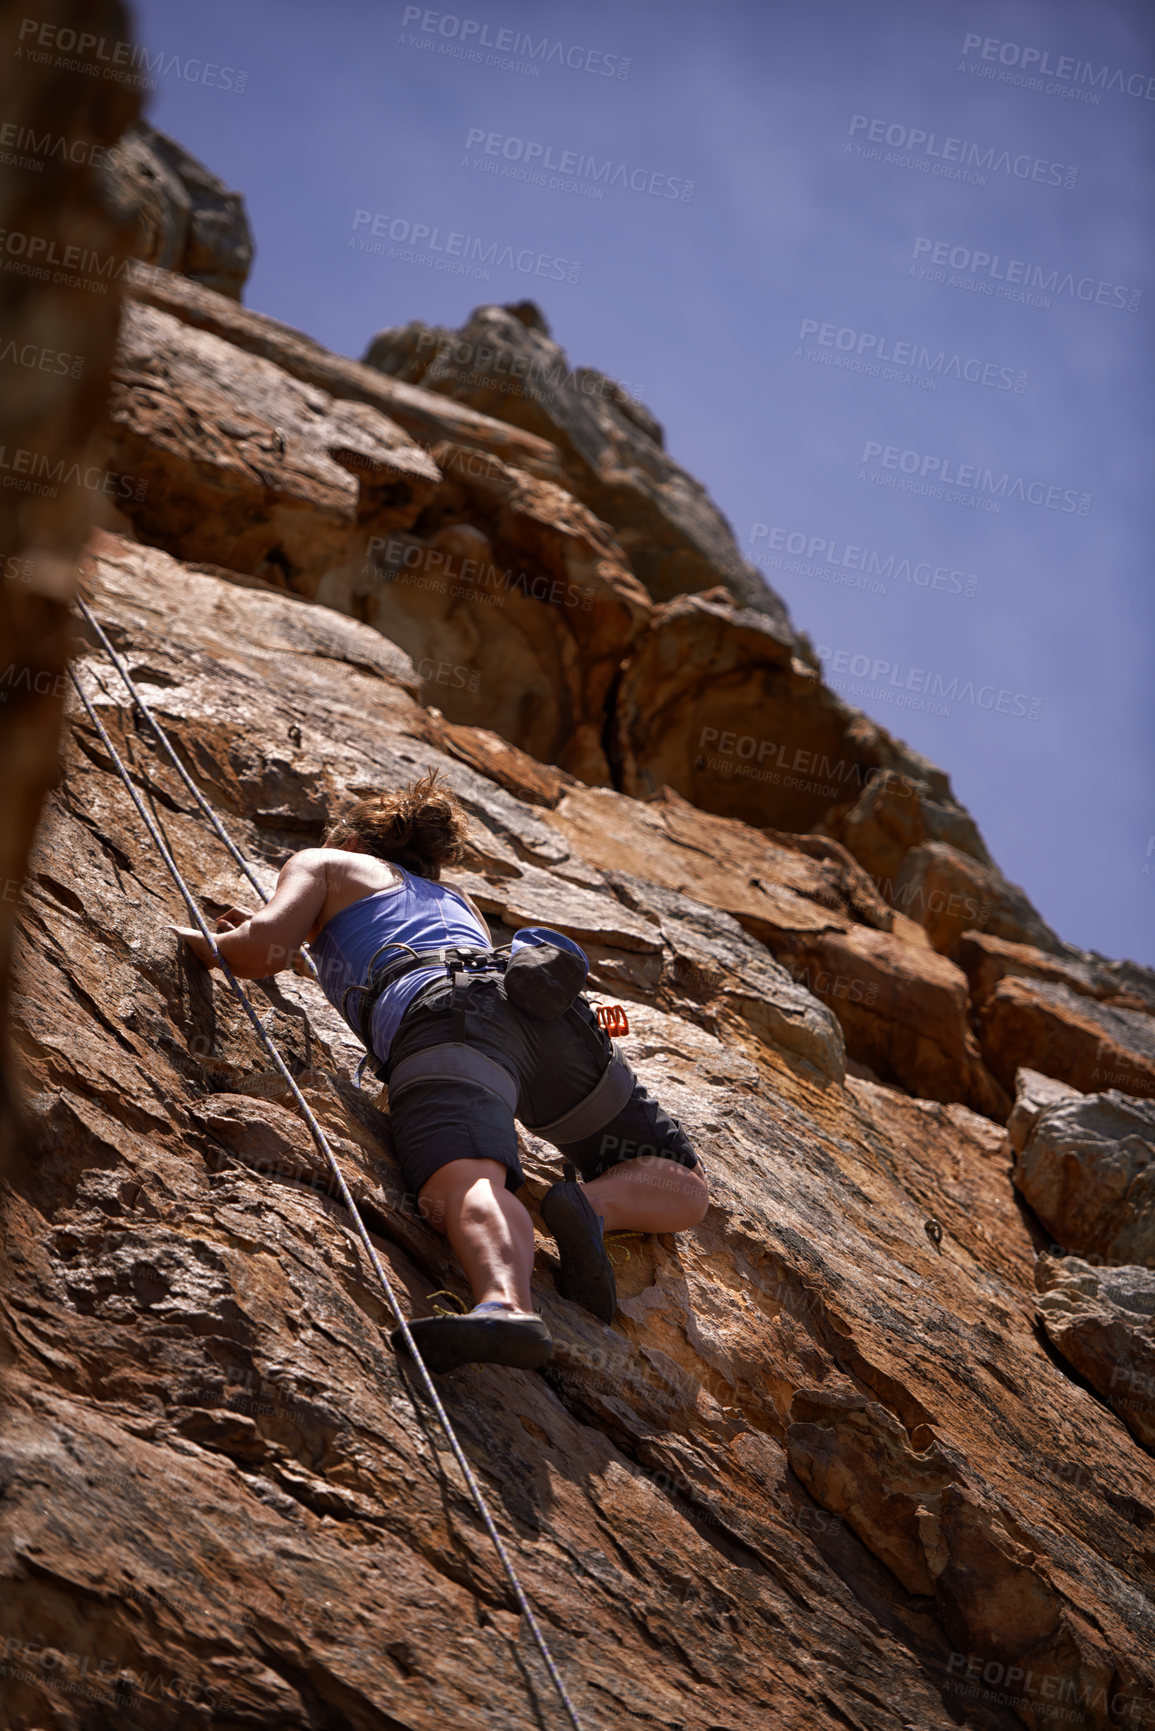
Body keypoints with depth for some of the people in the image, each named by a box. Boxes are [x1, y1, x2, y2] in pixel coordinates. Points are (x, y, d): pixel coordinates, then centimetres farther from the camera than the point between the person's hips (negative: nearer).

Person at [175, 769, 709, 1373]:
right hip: (551, 1011, 5)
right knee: (683, 1189, 15)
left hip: (449, 1015, -5)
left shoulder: (323, 863, 29)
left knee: (467, 1182, -32)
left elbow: (264, 951, 11)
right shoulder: (457, 899, 45)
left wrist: (207, 943, 33)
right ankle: (590, 1205, -17)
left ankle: (506, 1306, -64)